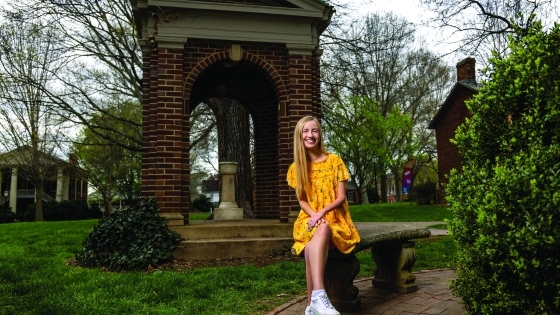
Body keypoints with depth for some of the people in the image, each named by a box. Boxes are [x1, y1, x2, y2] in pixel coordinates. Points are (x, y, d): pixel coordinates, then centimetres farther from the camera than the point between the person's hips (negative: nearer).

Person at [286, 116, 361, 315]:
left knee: (317, 237, -39)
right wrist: (314, 215, -16)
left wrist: (322, 212, -19)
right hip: (309, 220, 1)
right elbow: (302, 201, 6)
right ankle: (318, 296, -50)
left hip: (335, 219, -1)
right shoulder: (295, 168, 10)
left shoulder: (334, 161, 4)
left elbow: (341, 197, -1)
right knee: (320, 231, -38)